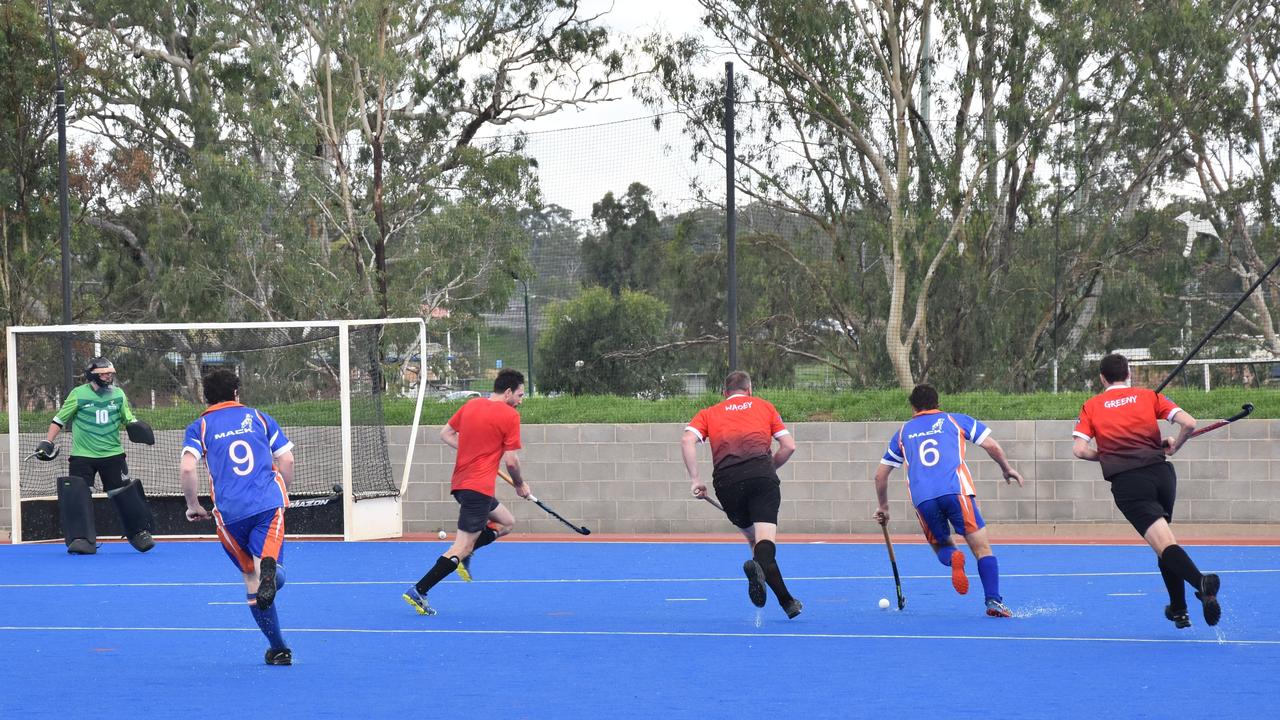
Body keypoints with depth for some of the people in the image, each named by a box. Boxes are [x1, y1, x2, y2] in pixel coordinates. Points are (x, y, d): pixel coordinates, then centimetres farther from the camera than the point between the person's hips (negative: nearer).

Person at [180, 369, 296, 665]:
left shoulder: (199, 427, 13)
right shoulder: (259, 418, 17)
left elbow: (187, 468, -4)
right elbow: (287, 460, 10)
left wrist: (193, 506, 9)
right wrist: (281, 496, 25)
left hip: (230, 513, 0)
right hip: (270, 504, 0)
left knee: (252, 579, 14)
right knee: (269, 569, -12)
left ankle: (278, 649, 14)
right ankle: (270, 566, -51)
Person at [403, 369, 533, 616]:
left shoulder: (471, 405, 11)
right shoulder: (510, 416, -9)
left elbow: (446, 433, 18)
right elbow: (511, 460, -10)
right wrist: (520, 485, 7)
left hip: (460, 482, 9)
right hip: (479, 488, -9)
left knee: (506, 522, 23)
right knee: (462, 547, -5)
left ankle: (465, 553, 6)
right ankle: (418, 591, -10)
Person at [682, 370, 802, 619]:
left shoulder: (709, 413, 24)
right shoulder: (764, 406, 24)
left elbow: (687, 440, 4)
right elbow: (789, 445, 18)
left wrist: (695, 479, 3)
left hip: (726, 481, 2)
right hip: (761, 474, -2)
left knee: (753, 538, 14)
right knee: (765, 537, -11)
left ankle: (786, 600, 4)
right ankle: (757, 565, -46)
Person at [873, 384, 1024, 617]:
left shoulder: (903, 432, 27)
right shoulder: (956, 420, 21)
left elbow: (880, 475, 29)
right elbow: (992, 446, 11)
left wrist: (883, 508, 42)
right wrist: (1007, 469, 29)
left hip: (922, 499, 2)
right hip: (956, 490, -2)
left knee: (941, 546, 21)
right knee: (982, 547, 3)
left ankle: (952, 557, -17)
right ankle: (993, 601, -16)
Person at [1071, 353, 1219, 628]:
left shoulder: (1091, 406, 11)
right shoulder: (1149, 396, 12)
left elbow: (1079, 450, -2)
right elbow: (1189, 423, 0)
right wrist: (1174, 446, 18)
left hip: (1127, 481, -3)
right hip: (1161, 472, 3)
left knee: (1165, 545, -16)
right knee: (1165, 544, 24)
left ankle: (1201, 582, -43)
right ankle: (1178, 610, 25)